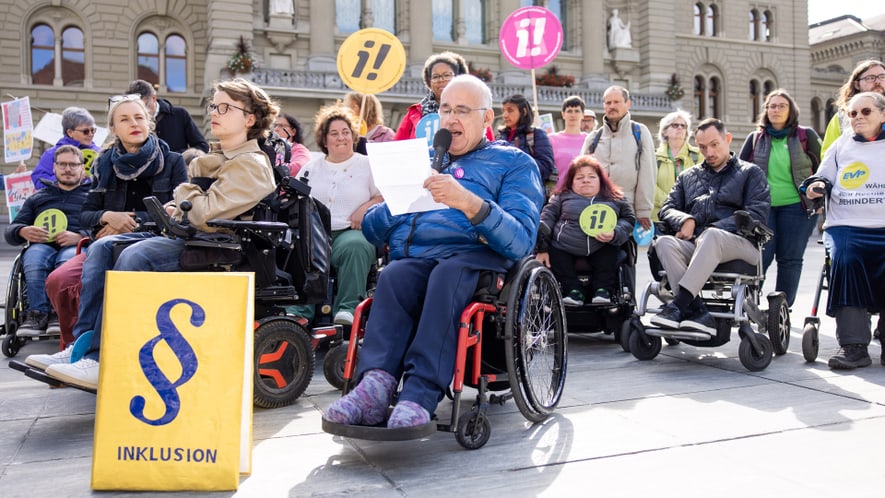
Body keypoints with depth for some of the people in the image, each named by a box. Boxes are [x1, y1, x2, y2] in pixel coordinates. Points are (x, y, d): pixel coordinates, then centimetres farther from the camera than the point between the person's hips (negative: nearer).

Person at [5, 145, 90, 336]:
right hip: (42, 244, 3)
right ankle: (38, 314, -43)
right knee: (33, 257, -36)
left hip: (77, 247, -2)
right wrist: (23, 232, -1)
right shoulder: (37, 198, 34)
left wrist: (79, 236, -15)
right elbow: (10, 231, 25)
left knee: (67, 261, -40)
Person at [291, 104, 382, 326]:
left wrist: (367, 207, -10)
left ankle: (347, 308, -38)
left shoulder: (367, 165, 17)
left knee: (354, 247, -38)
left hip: (351, 232, -2)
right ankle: (299, 311, -38)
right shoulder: (311, 168, 26)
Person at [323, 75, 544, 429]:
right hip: (411, 258, 4)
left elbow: (521, 241, -4)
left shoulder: (514, 163, 15)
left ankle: (420, 396, -45)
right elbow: (373, 231, 23)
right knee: (392, 276, -31)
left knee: (445, 275, -36)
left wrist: (469, 203, -20)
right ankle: (376, 384, -44)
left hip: (473, 258, -3)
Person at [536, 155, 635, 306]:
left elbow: (628, 220, 13)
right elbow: (547, 217, 5)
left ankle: (603, 289, -10)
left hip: (601, 250, 0)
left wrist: (615, 234, -11)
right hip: (564, 250, 1)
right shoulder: (562, 197, 13)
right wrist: (542, 248, -8)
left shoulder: (614, 199, 15)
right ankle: (574, 290, -12)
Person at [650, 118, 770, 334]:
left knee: (712, 236, -38)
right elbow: (667, 209, 17)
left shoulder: (751, 172, 16)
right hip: (694, 245, 4)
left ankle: (677, 306, -45)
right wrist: (684, 220, -8)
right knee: (664, 242, -30)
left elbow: (757, 214, 1)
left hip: (739, 245, -3)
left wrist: (714, 229, -12)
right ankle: (698, 314, -41)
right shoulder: (688, 176, 28)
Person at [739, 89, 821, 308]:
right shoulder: (755, 138, 11)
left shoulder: (806, 136, 6)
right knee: (760, 256, -5)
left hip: (795, 206, -1)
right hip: (762, 206, 1)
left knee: (790, 259, 2)